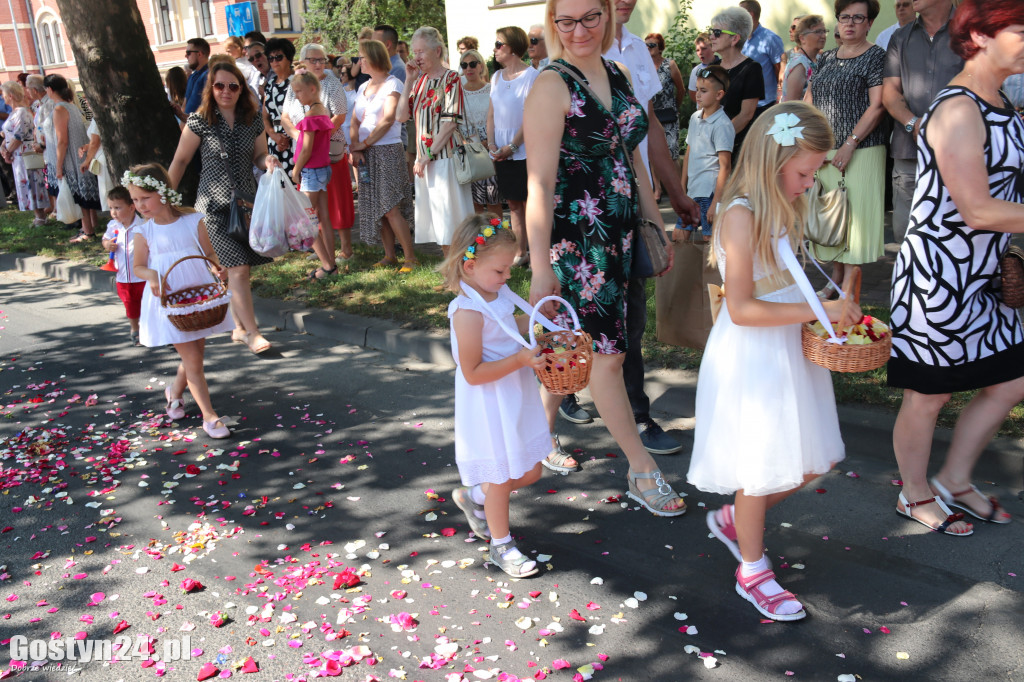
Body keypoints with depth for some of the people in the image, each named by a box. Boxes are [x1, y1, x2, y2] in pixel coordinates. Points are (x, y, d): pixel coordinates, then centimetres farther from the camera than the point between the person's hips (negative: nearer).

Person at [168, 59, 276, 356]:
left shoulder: (253, 121, 5)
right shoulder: (199, 121, -4)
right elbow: (180, 161, 2)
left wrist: (268, 161, -8)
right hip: (215, 204, -4)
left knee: (239, 270, 9)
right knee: (238, 268, -11)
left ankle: (239, 328, 23)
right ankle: (251, 332, -5)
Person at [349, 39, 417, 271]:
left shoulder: (392, 84, -6)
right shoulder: (363, 87, 16)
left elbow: (387, 120, -15)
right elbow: (354, 121, 9)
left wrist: (365, 143, -11)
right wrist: (355, 148, -7)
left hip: (388, 150, -7)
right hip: (366, 154, 7)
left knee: (391, 208, -11)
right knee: (374, 207, 8)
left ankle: (410, 258, -5)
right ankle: (389, 255, 17)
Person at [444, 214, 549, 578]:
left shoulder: (498, 293, 1)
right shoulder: (468, 312, -26)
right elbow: (473, 373, -25)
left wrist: (534, 321, 7)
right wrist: (519, 360, -29)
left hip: (516, 398, 9)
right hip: (489, 407, -9)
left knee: (529, 473, 18)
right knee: (501, 479, 10)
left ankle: (472, 496, 42)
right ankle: (501, 544, 32)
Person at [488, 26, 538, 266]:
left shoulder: (532, 75, -8)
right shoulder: (496, 77, 12)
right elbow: (491, 113, 12)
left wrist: (512, 146, -17)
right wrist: (491, 143, -2)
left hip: (524, 151, -6)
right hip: (501, 153, 6)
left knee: (529, 203, -3)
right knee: (513, 203, 10)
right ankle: (520, 253, 17)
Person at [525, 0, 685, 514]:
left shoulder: (618, 76, 11)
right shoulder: (552, 86, -12)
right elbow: (539, 183, -16)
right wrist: (540, 266, -19)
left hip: (620, 233, 7)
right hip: (575, 236, -7)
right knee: (607, 353, -1)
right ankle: (642, 472, 11)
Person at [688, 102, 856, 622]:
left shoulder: (783, 209, 8)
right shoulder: (741, 215, -20)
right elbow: (741, 309, -24)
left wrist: (832, 310, 4)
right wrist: (816, 311, -22)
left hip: (790, 346, 9)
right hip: (751, 357, -9)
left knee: (814, 462, 14)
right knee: (759, 468, 6)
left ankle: (733, 518, 35)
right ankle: (752, 571, 27)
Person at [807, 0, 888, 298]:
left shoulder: (876, 57, -2)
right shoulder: (826, 58, 16)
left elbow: (877, 106, -11)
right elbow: (810, 102, 17)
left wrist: (850, 144, -18)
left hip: (861, 151, -6)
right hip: (824, 150, 6)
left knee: (856, 215, -7)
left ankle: (848, 288, -4)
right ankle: (835, 280, 18)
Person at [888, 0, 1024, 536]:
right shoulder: (958, 111, -19)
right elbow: (978, 212, -22)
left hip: (979, 277, 10)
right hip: (938, 274, -10)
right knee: (928, 396, 6)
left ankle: (954, 481, 34)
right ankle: (916, 496, 28)